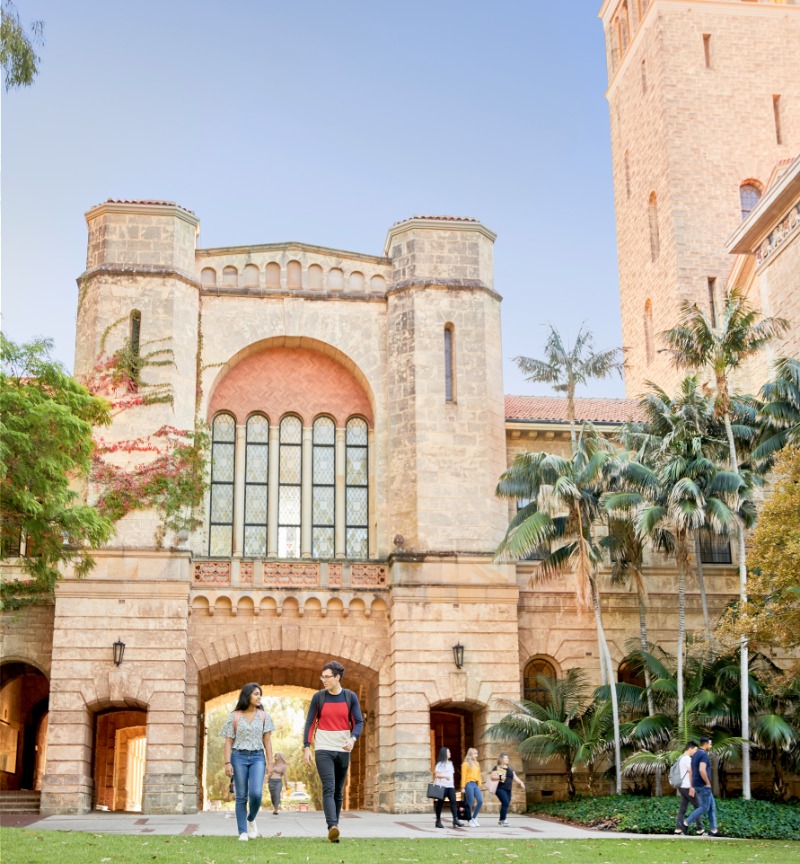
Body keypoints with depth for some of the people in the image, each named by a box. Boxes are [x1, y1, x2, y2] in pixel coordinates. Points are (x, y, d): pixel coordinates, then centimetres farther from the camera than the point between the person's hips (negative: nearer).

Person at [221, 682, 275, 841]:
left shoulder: (263, 716, 8)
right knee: (241, 797, 0)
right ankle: (242, 832, 7)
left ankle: (251, 819, 14)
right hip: (239, 757, -1)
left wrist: (270, 763, 2)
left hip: (257, 757, 1)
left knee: (256, 793, -14)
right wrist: (227, 762, -8)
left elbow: (267, 741, 8)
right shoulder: (234, 716, 3)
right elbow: (228, 741, 1)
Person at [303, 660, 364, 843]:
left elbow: (358, 722, 1)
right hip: (323, 750, -2)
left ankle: (334, 826, 16)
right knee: (328, 789, -16)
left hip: (343, 750, 2)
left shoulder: (350, 697, 2)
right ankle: (332, 827, -28)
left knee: (338, 791, 8)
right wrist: (306, 747, -5)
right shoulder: (318, 697, 1)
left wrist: (353, 739, -18)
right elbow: (310, 723, 2)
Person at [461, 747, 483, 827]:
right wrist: (463, 787, -9)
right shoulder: (466, 764, -1)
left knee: (480, 801, -3)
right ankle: (470, 820, 7)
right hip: (469, 784, -6)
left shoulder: (477, 764, 17)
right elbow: (463, 776, -5)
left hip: (476, 784, 6)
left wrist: (479, 785, 13)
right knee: (470, 802, -5)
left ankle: (474, 818, 12)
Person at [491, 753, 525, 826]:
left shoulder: (510, 768, 20)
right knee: (506, 802, -21)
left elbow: (515, 777, 21)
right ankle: (503, 819, -13)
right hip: (500, 789, -7)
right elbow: (492, 777, -7)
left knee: (506, 805, 3)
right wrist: (500, 777, -23)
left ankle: (501, 821, 15)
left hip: (508, 790, 7)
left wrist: (521, 783, 7)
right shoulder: (497, 768, -1)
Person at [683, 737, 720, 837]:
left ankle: (713, 830, 10)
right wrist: (708, 783, -17)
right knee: (704, 808, -5)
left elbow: (691, 772, 18)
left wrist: (693, 787, 19)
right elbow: (702, 770, -29)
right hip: (703, 785, -10)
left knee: (712, 807, 11)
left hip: (698, 785, 10)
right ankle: (686, 823, -5)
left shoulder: (695, 755, 16)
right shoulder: (704, 755, -15)